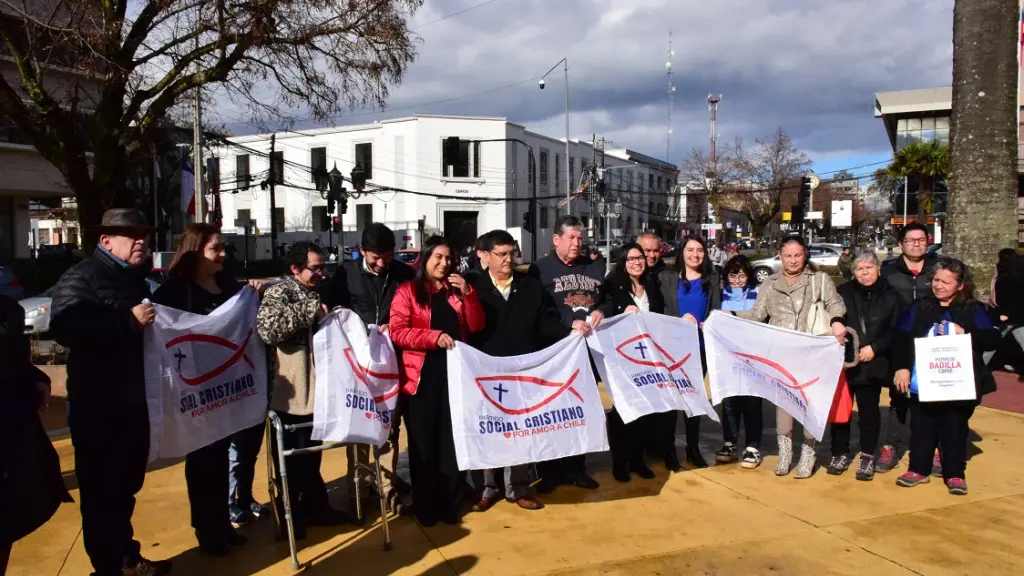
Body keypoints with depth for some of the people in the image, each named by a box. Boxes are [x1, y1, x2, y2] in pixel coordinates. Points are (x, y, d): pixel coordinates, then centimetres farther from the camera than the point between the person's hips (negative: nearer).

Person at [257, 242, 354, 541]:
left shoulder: (313, 294, 15)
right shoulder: (278, 292, -11)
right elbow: (268, 328, -29)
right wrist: (310, 310, -22)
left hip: (315, 388, 8)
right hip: (290, 392, -8)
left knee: (312, 455, 19)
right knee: (290, 459, 5)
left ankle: (315, 507, 31)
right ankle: (289, 517, 18)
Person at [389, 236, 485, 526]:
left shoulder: (457, 289, 12)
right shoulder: (407, 291, 0)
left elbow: (476, 327, 5)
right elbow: (397, 332, -10)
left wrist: (467, 293, -8)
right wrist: (434, 336, -20)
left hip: (454, 371, 3)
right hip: (421, 375, -3)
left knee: (453, 440, 6)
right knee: (423, 442, 5)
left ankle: (450, 503, 19)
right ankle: (425, 507, 17)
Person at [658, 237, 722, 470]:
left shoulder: (712, 280, 9)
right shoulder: (667, 277, 2)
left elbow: (716, 312, 6)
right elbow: (659, 311, -3)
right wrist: (681, 319, -19)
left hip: (700, 346, 2)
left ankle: (693, 448, 22)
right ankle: (669, 449, 11)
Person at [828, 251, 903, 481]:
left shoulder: (890, 296, 2)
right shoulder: (843, 293, 1)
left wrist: (874, 348, -10)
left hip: (873, 365, 0)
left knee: (869, 411, 5)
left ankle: (867, 457, 17)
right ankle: (840, 453, 19)